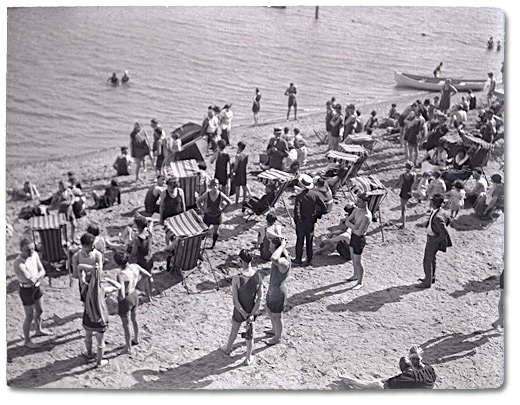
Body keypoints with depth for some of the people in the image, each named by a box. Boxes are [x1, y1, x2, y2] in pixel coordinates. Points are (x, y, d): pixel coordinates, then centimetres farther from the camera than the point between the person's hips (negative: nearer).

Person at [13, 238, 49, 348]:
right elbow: (30, 280, -32)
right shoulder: (18, 263, -30)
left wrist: (35, 277, -21)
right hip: (26, 290, -8)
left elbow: (43, 271, -3)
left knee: (39, 310, 26)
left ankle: (38, 330, 51)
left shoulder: (34, 255, -7)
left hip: (36, 287, 8)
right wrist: (39, 275, -15)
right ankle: (27, 341, 22)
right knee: (29, 316, 4)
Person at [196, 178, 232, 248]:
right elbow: (198, 201, -5)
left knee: (215, 231, 14)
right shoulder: (207, 194, -19)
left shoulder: (220, 194, -19)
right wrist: (203, 210, -7)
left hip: (217, 216, 1)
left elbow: (229, 202, -5)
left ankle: (213, 244, 34)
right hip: (208, 215, 0)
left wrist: (223, 210, -6)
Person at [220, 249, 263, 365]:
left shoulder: (237, 278, -27)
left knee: (234, 330, 25)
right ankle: (248, 358, 35)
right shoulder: (258, 277, -16)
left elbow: (235, 301, -23)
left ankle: (228, 348, 52)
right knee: (249, 334, 20)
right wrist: (252, 314, -9)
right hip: (252, 310, 2)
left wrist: (245, 314, -12)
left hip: (239, 312, -2)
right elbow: (259, 298, -13)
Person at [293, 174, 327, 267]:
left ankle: (298, 259, 21)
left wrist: (299, 221, -11)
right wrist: (317, 215, 5)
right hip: (311, 222, 3)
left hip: (301, 222, -3)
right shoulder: (315, 194, -10)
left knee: (300, 241, 13)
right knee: (309, 241, 16)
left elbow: (297, 212, -26)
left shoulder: (299, 197, -21)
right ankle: (309, 260, 21)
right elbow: (324, 208, -7)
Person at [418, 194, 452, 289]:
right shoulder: (440, 212, -7)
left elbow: (444, 233, -32)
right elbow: (447, 220, 13)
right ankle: (431, 277, 44)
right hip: (431, 237, 10)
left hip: (433, 240, -10)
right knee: (432, 258, 25)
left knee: (427, 261, 5)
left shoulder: (437, 217, -35)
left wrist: (435, 241, -19)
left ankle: (427, 282, 20)